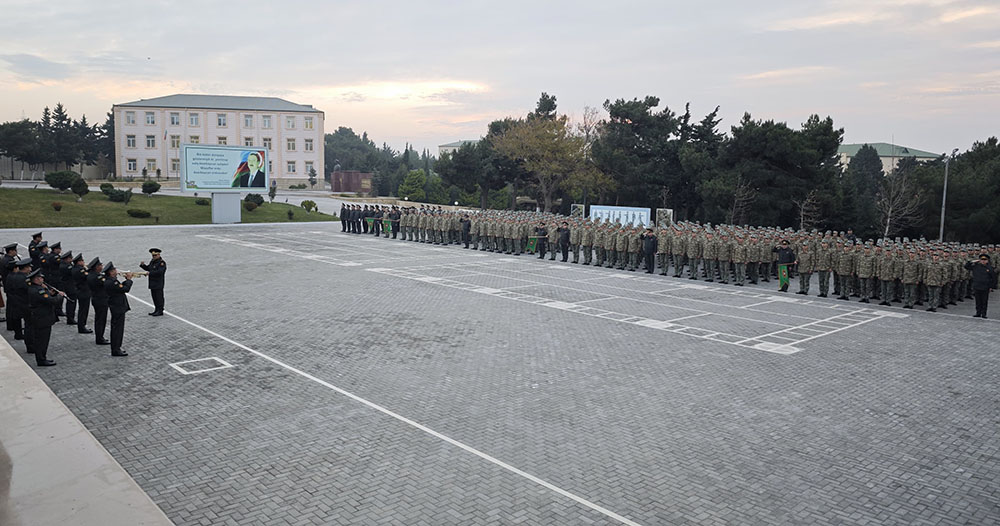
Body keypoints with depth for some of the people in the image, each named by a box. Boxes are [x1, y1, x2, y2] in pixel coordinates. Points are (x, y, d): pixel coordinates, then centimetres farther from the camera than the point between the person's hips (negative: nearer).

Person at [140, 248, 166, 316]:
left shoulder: (162, 263, -12)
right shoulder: (152, 261, 15)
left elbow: (159, 272, -24)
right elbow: (148, 268, 24)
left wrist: (150, 273, -26)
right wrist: (143, 265, 6)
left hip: (158, 284, -9)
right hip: (152, 283, 9)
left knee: (159, 296, -4)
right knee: (154, 296, 13)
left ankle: (160, 311, 1)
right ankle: (156, 310, 21)